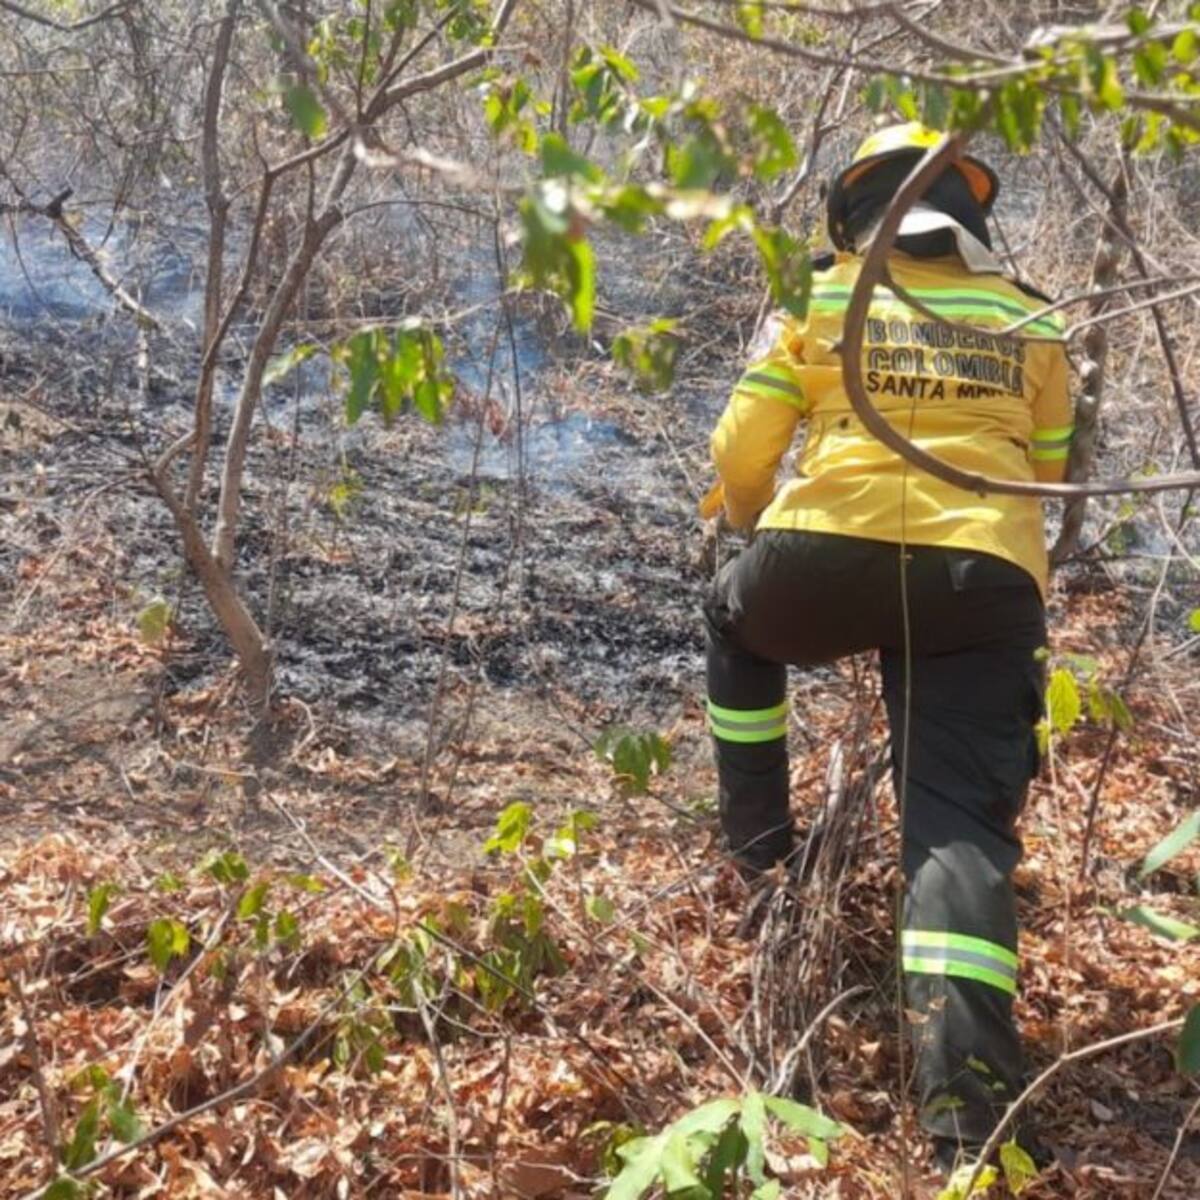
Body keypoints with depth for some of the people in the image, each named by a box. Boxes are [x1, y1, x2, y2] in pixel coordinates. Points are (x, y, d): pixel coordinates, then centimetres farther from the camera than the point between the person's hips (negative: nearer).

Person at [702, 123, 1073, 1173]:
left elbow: (741, 454, 9)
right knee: (962, 821, 0)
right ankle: (968, 1105, -14)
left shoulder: (822, 297, 14)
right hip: (987, 581, 1)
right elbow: (1049, 474, 24)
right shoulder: (1030, 322, 20)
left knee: (735, 622, 33)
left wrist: (758, 535, 30)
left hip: (830, 555, -1)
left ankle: (757, 836, 33)